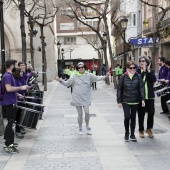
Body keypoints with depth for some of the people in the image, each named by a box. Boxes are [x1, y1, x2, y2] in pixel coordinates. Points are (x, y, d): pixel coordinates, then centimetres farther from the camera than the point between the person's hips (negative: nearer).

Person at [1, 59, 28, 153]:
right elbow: (8, 88, -29)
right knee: (11, 124, -8)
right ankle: (9, 145, -4)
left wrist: (17, 94, 26)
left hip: (10, 103, 11)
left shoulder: (9, 75, 15)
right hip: (9, 103, -11)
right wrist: (21, 88, -24)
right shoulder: (7, 76, -16)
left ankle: (7, 141, 27)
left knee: (10, 123, 18)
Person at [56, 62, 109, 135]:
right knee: (80, 113, 5)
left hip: (86, 98, 0)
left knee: (87, 112, -8)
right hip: (77, 98, 0)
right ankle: (80, 129, 22)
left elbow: (97, 78, 0)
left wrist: (105, 77, -13)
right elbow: (67, 83, 5)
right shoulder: (74, 76, 1)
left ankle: (87, 126, 19)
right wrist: (60, 80, -9)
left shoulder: (89, 75, 3)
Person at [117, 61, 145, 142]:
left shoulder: (138, 77, 0)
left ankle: (132, 134, 22)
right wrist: (119, 101, -1)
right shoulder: (123, 77, -2)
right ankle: (126, 133, 14)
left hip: (135, 101, 2)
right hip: (125, 101, -1)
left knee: (133, 117, 9)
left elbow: (141, 88, -1)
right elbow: (119, 89, 1)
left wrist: (142, 99, -10)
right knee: (127, 116, -9)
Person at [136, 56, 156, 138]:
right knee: (141, 114, 6)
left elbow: (154, 80, -11)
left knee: (151, 113, 4)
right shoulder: (137, 71, -1)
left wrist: (148, 71, -17)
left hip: (150, 96, 2)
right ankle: (141, 130, 21)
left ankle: (149, 129, 24)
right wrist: (143, 71, -21)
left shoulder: (151, 71, 5)